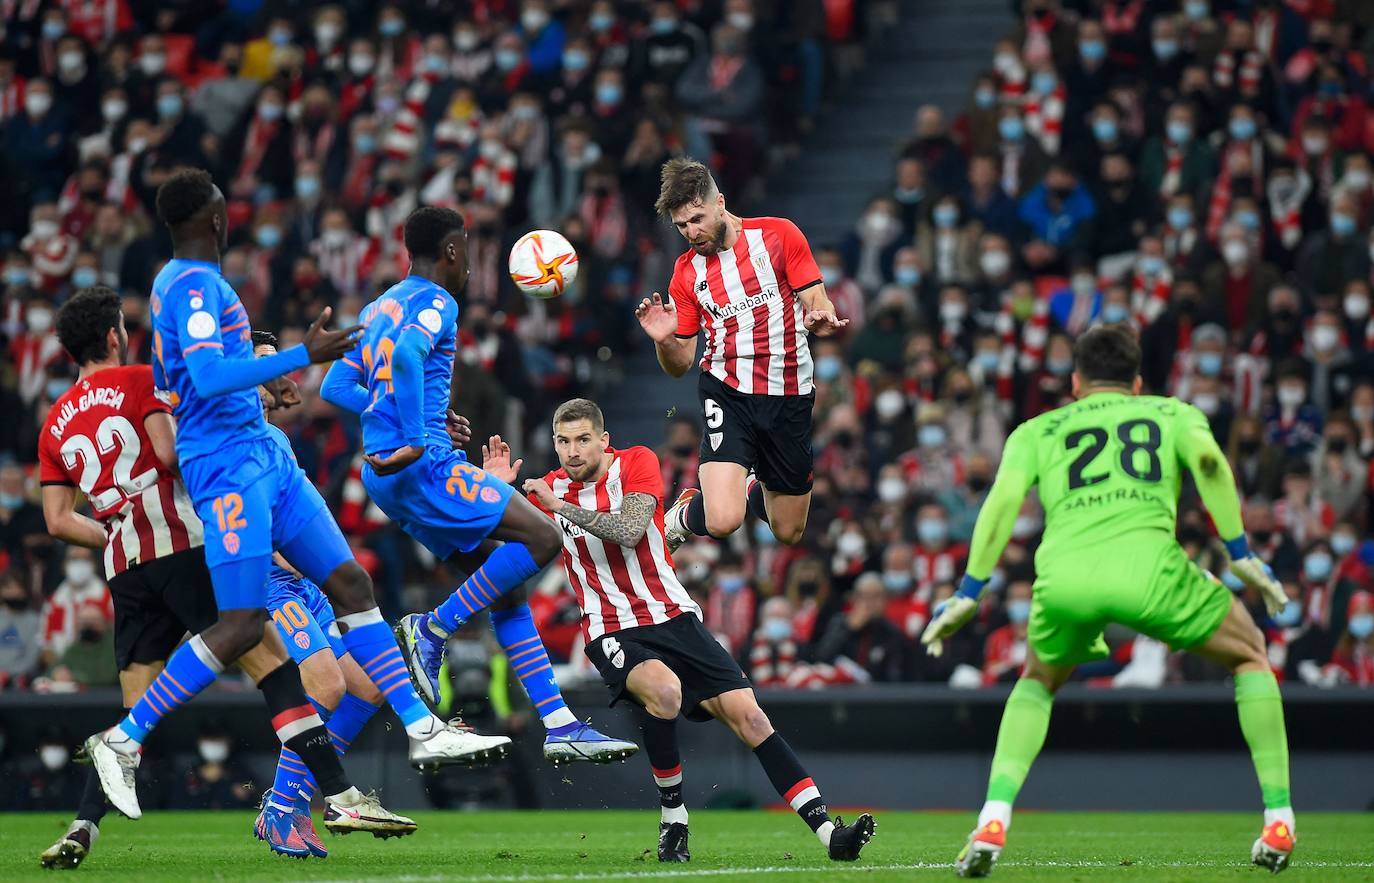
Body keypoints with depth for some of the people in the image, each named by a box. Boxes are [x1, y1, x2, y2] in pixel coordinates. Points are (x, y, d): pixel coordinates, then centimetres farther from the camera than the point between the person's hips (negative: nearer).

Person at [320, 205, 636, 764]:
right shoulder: (435, 304, -6)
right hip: (424, 466, -10)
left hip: (386, 478, 10)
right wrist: (414, 442, -25)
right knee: (541, 539, -12)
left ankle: (559, 725, 3)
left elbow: (335, 388, 24)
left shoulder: (379, 308, 21)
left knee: (507, 586, 8)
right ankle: (433, 630, -10)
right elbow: (406, 356, -28)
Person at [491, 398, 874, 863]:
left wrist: (563, 508, -21)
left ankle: (826, 829, -12)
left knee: (747, 714, -11)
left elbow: (629, 531, -18)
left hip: (675, 618, 1)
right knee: (664, 689, -34)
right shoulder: (549, 489, 5)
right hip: (613, 633, -1)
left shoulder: (636, 462, -2)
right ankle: (672, 817, -17)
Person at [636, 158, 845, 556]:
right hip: (727, 393, 0)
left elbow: (818, 304, -2)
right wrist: (663, 341, -14)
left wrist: (820, 319, -26)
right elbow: (680, 365, 9)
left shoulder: (778, 235, -1)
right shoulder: (686, 272, 6)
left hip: (789, 396, 0)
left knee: (788, 533, 11)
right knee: (722, 520, -22)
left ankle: (751, 488, 44)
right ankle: (680, 518, 14)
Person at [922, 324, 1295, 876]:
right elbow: (1208, 459, 6)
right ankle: (1278, 820, 17)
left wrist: (968, 594, 13)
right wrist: (1240, 555, 7)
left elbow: (1003, 499, 13)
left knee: (1037, 683, 32)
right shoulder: (1172, 414, 28)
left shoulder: (1037, 431, 29)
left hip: (1063, 576, 2)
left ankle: (992, 824, 12)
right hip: (1147, 563, -1)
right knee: (1250, 655, 25)